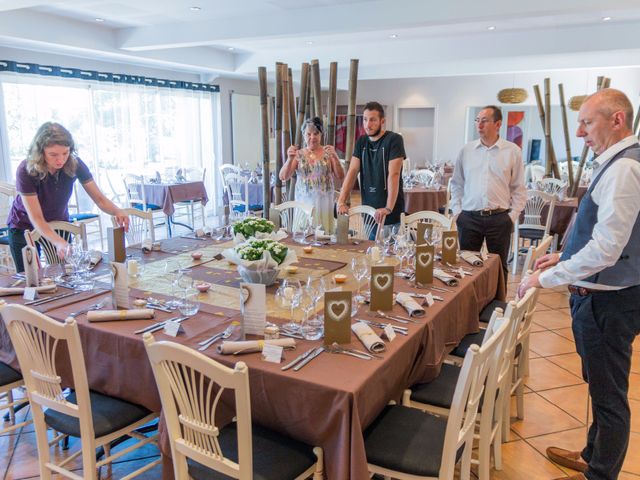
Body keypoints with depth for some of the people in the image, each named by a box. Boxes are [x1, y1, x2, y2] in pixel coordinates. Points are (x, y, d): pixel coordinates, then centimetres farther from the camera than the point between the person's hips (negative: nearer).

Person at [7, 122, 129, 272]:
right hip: (25, 228, -2)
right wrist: (59, 242, -48)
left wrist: (117, 212, -42)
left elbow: (100, 199, -19)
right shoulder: (26, 171, -30)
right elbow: (36, 218, -31)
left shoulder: (74, 164, -23)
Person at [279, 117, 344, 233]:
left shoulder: (328, 153, 3)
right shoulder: (298, 154, 5)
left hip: (324, 202, -1)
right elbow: (283, 177, -2)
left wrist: (335, 157, -17)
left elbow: (340, 177, -3)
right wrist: (289, 159, -18)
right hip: (304, 202, 1)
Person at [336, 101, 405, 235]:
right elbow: (352, 171, 2)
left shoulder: (394, 139, -9)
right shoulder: (361, 142, 9)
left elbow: (394, 175, -18)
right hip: (368, 209, 5)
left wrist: (388, 208, -28)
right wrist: (341, 201, -10)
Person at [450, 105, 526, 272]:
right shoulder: (466, 150, 6)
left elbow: (519, 189, 4)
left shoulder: (513, 151, 1)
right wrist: (457, 211, 4)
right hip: (469, 217, 1)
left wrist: (512, 215, -3)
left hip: (499, 219, -1)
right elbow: (456, 183, 11)